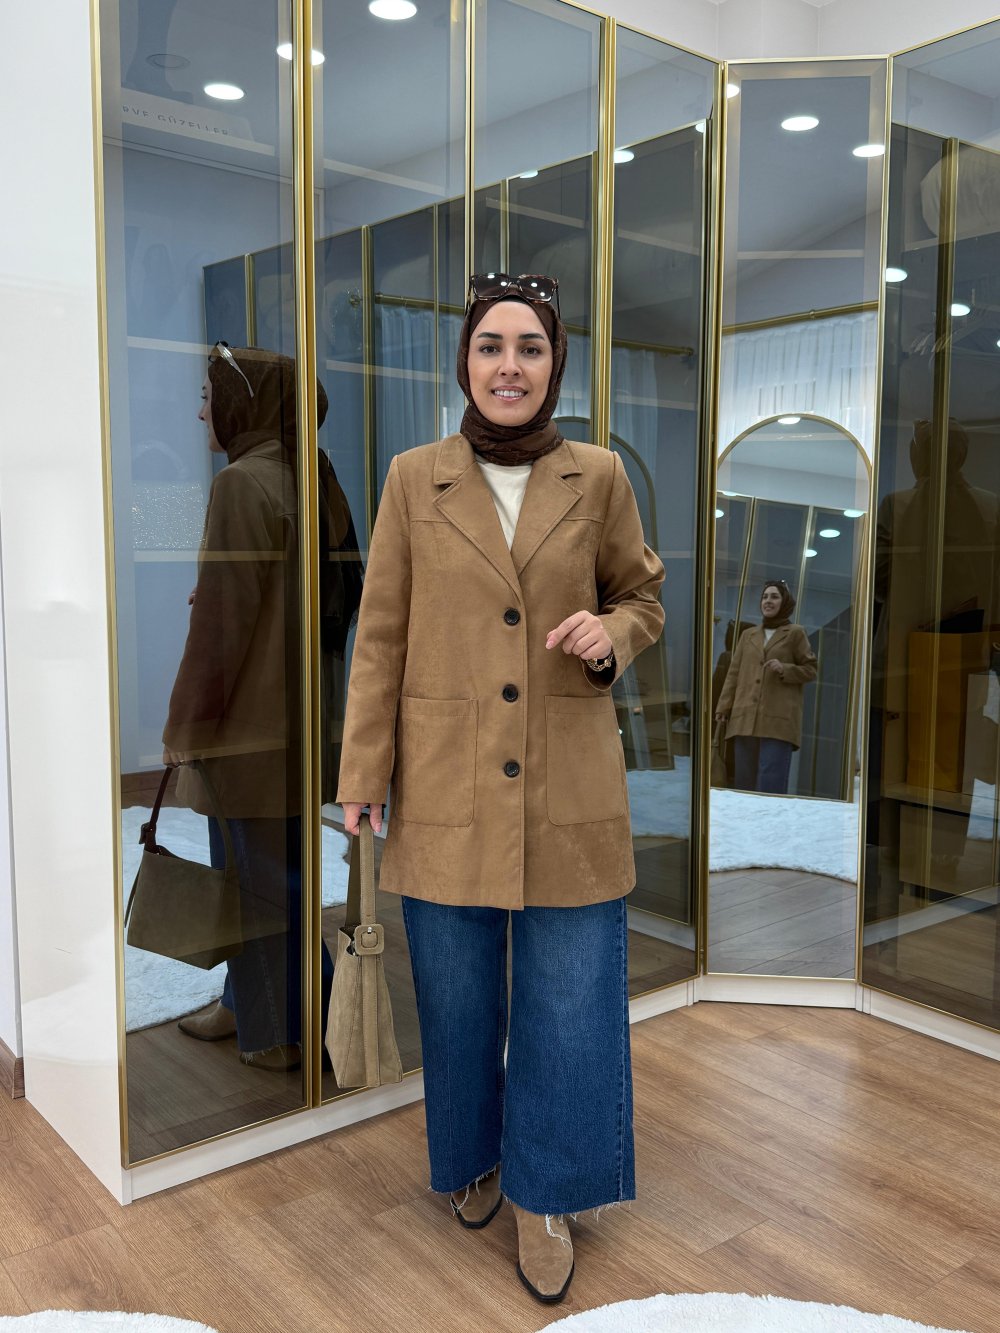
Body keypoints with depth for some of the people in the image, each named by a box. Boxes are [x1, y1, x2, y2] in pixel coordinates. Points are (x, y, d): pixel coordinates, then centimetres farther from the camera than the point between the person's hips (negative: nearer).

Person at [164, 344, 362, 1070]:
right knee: (268, 865, 19)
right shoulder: (315, 479, 8)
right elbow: (347, 588, 12)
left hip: (251, 718, -9)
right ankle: (249, 1003, 34)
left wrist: (186, 723, -11)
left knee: (260, 871, 4)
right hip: (298, 709, 9)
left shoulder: (244, 483, -16)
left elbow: (222, 616, -18)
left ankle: (285, 1032, 18)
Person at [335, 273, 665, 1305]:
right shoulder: (413, 480, 0)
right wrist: (361, 774, -1)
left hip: (570, 794, 0)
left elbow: (642, 599, 12)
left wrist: (609, 634, -12)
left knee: (568, 1009, 7)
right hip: (444, 792, 0)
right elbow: (379, 638, 2)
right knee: (457, 1003, 15)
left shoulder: (599, 478, 1)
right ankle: (472, 1159, 41)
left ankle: (545, 1194, 31)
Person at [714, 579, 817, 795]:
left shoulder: (795, 633, 8)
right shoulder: (748, 635, 19)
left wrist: (784, 669, -10)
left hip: (779, 719, -4)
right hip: (745, 718, 4)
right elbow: (734, 674, 16)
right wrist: (723, 707, 6)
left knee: (771, 784, -10)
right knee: (744, 781, 4)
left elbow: (810, 670, 8)